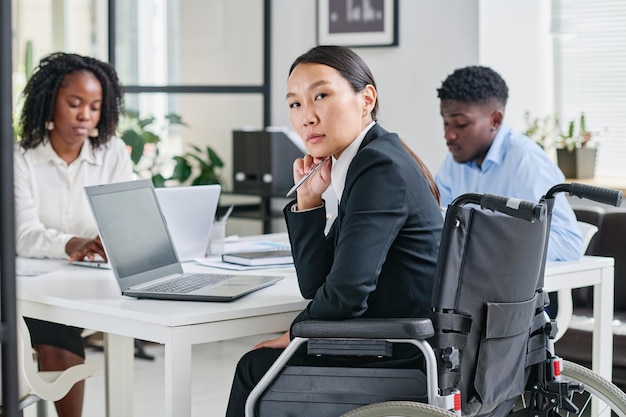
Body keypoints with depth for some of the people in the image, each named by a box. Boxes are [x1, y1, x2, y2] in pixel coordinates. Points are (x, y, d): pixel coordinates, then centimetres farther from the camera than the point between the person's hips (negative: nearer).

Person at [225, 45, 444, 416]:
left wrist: (297, 333, -5)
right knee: (257, 363, 20)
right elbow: (315, 285, 10)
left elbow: (344, 295, -24)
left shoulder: (380, 170, -19)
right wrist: (308, 200, 0)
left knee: (256, 367, 8)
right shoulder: (366, 163, 11)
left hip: (403, 363, -9)